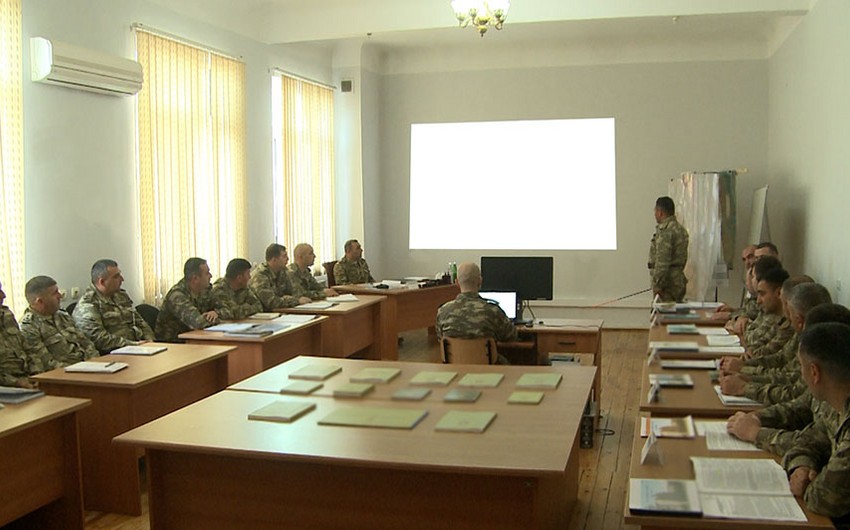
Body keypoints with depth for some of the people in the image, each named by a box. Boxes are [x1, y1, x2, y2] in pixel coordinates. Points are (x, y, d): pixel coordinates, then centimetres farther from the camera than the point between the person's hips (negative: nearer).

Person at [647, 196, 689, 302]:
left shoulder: (665, 230, -16)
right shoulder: (680, 229, 16)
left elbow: (662, 260, -22)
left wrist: (658, 284, -20)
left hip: (668, 281, -10)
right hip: (678, 279, 10)